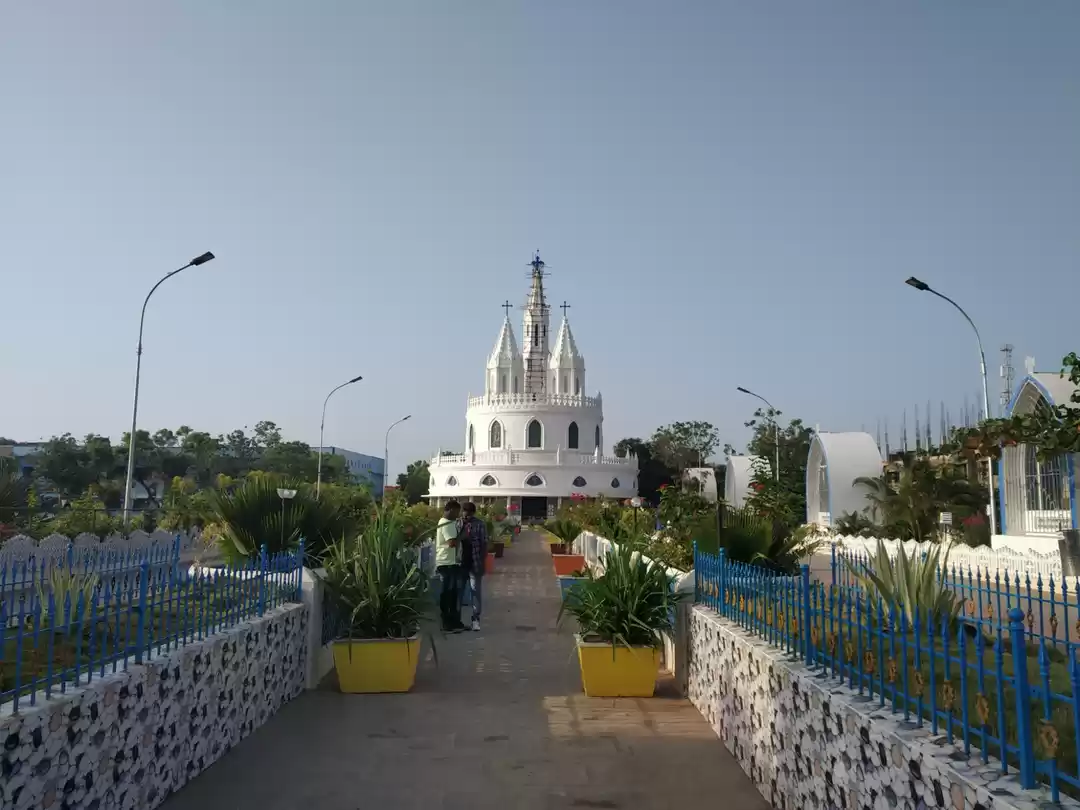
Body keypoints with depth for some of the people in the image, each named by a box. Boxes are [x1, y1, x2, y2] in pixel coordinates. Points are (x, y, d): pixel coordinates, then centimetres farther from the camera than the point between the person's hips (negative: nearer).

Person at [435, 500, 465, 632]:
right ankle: (447, 624, 2)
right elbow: (452, 542, -26)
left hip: (452, 563, 10)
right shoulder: (447, 524, -17)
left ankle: (454, 622, 20)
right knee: (447, 594, -4)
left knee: (453, 593, 13)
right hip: (447, 564, -10)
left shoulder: (449, 522, 17)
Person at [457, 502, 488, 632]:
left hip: (475, 563, -4)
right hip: (460, 562, 4)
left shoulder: (480, 525, -3)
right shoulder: (458, 524, 8)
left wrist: (482, 561, -10)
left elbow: (484, 544, -4)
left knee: (476, 591, 1)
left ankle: (476, 619, 6)